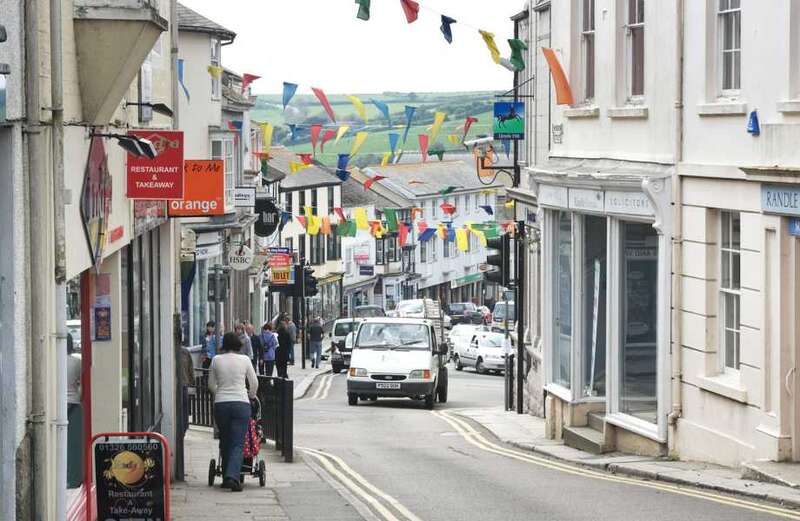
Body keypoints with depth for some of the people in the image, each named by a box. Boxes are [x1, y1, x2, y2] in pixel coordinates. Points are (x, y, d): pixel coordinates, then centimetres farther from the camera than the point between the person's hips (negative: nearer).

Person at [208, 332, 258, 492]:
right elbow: (254, 383, 9)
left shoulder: (216, 360, 3)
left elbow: (211, 384, 13)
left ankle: (226, 478, 19)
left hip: (220, 403, 2)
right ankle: (232, 477, -21)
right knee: (238, 444, -4)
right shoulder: (244, 360, 0)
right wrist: (251, 396, 29)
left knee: (225, 442, 15)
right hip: (241, 403, -2)